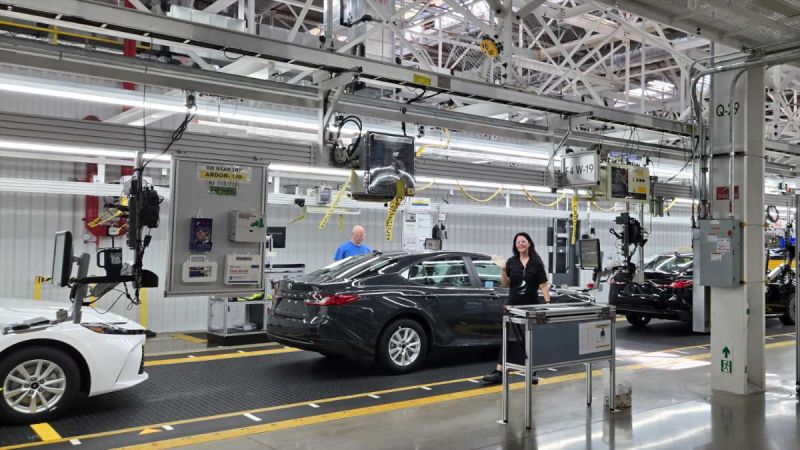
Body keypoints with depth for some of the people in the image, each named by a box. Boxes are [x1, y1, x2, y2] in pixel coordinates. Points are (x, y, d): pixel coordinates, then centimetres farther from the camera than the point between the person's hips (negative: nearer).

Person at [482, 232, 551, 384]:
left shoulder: (536, 262, 0)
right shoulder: (511, 262, 6)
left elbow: (543, 285, -3)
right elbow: (505, 284, 4)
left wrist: (547, 302, -13)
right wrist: (503, 270, -13)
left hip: (531, 307, -2)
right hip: (513, 306, 2)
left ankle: (532, 373, 15)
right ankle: (499, 372, 0)